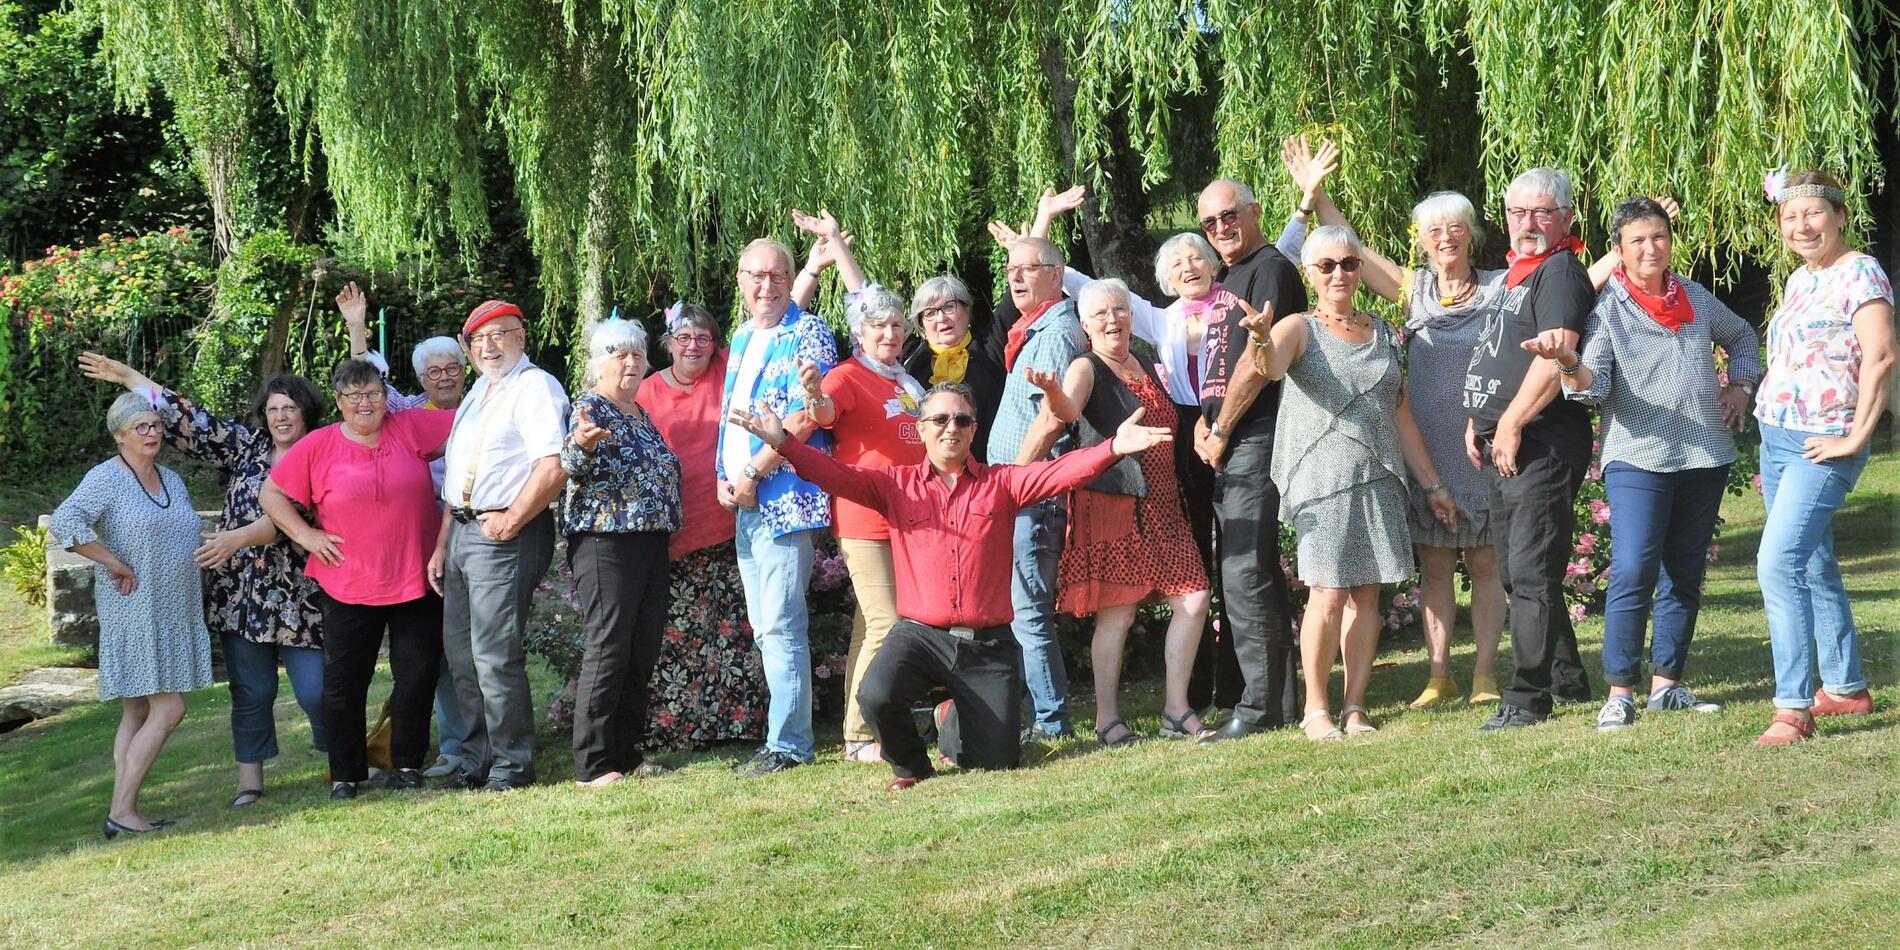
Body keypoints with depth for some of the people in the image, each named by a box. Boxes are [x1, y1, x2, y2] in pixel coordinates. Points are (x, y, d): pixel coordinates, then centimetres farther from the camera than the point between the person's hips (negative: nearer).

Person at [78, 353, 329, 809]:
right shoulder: (246, 445, 9)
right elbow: (190, 420, 8)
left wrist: (239, 538, -29)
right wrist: (127, 376, 7)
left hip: (296, 597, -3)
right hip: (239, 595, 3)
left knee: (316, 689, -4)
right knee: (251, 691, 6)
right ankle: (250, 779, 15)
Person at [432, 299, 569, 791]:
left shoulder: (535, 387, -8)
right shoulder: (478, 392, 21)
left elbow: (555, 467, -20)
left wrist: (509, 523, -16)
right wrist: (442, 545, 19)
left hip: (505, 535, -9)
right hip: (463, 531, 9)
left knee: (494, 654, -10)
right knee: (461, 654, 10)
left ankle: (513, 762, -1)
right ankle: (478, 757, 19)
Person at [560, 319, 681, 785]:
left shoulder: (642, 414, 18)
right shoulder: (590, 406, -5)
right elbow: (571, 467, -21)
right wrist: (581, 442, -40)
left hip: (652, 542, 8)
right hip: (605, 540, -8)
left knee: (644, 652, 8)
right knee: (608, 649, -10)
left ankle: (627, 752, 15)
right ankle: (592, 763, -8)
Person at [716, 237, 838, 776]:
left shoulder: (807, 335, -7)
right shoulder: (743, 337, 18)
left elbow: (804, 417, -17)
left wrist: (752, 475, -16)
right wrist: (724, 478, 6)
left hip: (785, 498, -9)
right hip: (743, 504, 9)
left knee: (781, 625, -10)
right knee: (765, 629, 11)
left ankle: (789, 744, -7)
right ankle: (784, 736, 18)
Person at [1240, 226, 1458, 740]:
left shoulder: (1382, 332, 16)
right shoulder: (1300, 329, 1)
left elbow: (1402, 416, 19)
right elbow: (1270, 367, -23)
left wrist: (1433, 484, 18)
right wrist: (1260, 341, -46)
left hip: (1380, 480, 5)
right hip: (1323, 479, -5)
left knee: (1367, 594, 2)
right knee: (1329, 595, -11)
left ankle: (1355, 707, 7)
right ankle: (1316, 710, -3)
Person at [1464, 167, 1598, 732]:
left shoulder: (1560, 272, -10)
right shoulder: (1516, 272, 21)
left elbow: (1555, 357, -22)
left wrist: (1511, 425, -19)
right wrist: (1477, 421, 18)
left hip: (1544, 444, -11)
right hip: (1509, 447, 11)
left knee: (1531, 571, -10)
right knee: (1515, 571, 16)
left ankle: (1527, 699, -8)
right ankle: (1567, 679, 27)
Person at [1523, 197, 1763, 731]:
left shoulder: (1697, 298, 10)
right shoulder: (1608, 309, -3)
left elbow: (1742, 337, 29)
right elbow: (1595, 385, -15)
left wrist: (1740, 386, 14)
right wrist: (1568, 365, -35)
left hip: (1704, 456, 5)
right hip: (1638, 458, -5)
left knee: (1685, 574, 9)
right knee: (1633, 572, -15)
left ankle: (1666, 684, 18)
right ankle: (1619, 693, -9)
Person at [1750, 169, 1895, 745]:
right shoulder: (1798, 282, 15)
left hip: (1822, 448, -9)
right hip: (1777, 439, 9)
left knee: (1779, 563, -19)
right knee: (1815, 570, 14)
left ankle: (1793, 708, -20)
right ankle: (1847, 688, 25)